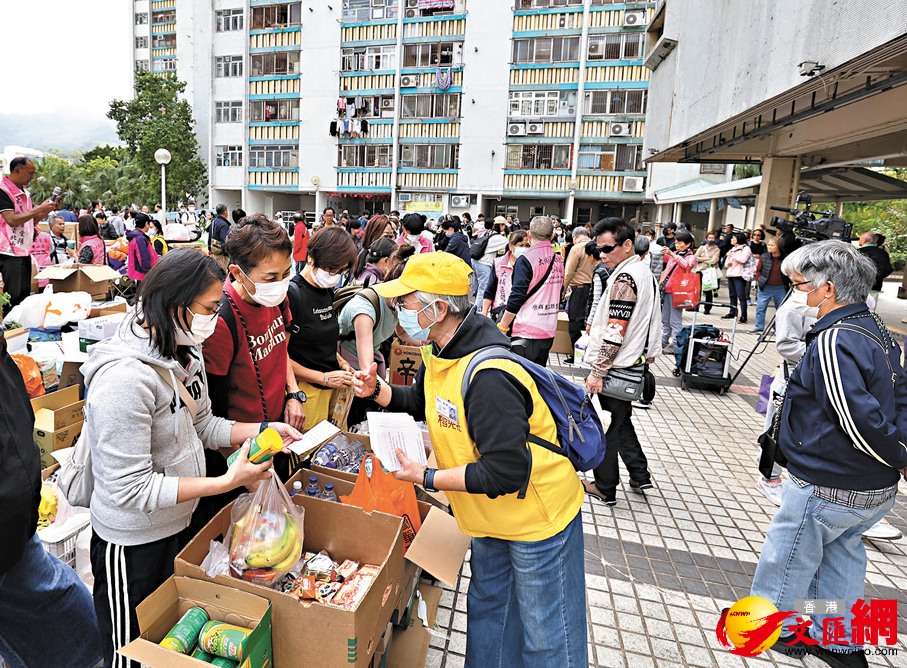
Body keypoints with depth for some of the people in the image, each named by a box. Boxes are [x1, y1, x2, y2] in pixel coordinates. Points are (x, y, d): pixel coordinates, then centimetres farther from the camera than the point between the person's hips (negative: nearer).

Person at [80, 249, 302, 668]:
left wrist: (262, 430, -6)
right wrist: (228, 481, -29)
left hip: (183, 523, 8)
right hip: (133, 544, -7)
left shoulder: (186, 353, -4)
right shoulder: (125, 377, -31)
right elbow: (131, 489, -28)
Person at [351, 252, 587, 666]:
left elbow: (506, 473, -33)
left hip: (538, 519, -9)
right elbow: (422, 403, 15)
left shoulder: (488, 378, -35)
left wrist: (426, 477, -25)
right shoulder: (440, 352, -4)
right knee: (485, 609, 27)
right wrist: (377, 391, -3)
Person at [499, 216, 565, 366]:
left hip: (526, 332, -7)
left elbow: (517, 297, -15)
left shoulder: (526, 260, -13)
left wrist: (502, 327, -9)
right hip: (549, 332, 7)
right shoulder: (558, 261, 8)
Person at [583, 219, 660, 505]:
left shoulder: (624, 279, -21)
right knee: (620, 421, 22)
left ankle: (605, 487, 17)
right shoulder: (644, 271, 11)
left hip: (617, 367, -10)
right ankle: (640, 475, 30)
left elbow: (614, 333, -24)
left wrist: (597, 371, -19)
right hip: (635, 363, 10)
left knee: (606, 428, 4)